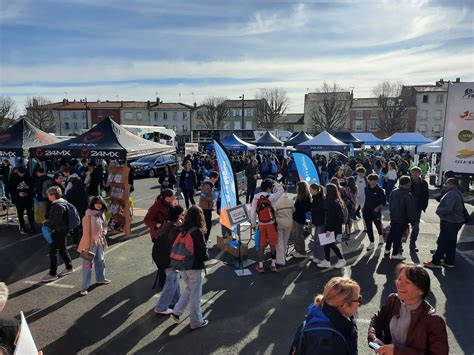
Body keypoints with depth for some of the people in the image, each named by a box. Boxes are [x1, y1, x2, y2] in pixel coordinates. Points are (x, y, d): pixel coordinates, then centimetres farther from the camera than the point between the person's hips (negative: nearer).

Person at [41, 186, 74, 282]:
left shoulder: (58, 206, -23)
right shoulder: (60, 203, 9)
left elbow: (56, 221, -26)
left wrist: (46, 223, -12)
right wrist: (48, 221, 9)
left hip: (58, 231, -10)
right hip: (61, 230, 10)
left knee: (53, 251, -2)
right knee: (62, 249, 19)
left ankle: (53, 274, 7)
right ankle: (69, 268, 31)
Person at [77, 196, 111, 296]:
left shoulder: (101, 214, 2)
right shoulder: (88, 216, -21)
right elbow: (86, 232, -21)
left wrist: (104, 232, 4)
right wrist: (87, 247, -20)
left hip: (100, 242, 8)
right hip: (90, 243, -8)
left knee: (100, 261, 23)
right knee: (88, 265, 0)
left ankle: (100, 279, 43)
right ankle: (85, 287, 11)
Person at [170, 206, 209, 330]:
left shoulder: (182, 230, -3)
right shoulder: (197, 232, -22)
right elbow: (202, 252, -20)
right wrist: (206, 257, 1)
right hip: (194, 267, -6)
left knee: (189, 289, 26)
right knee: (195, 294, 9)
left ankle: (176, 312, 25)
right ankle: (196, 322, 23)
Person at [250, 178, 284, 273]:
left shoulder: (256, 198, -4)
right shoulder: (271, 197, -13)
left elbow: (253, 211, -1)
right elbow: (281, 190, 0)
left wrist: (253, 224, 9)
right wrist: (274, 182, 3)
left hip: (261, 225, 3)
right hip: (271, 224, -2)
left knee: (261, 246, 10)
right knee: (273, 245, 11)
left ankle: (260, 266, 16)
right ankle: (273, 265, 20)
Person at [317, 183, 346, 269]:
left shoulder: (330, 201, -20)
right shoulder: (336, 201, 9)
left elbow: (330, 216, -22)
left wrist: (329, 229, -20)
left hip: (332, 227, -9)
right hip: (336, 226, 9)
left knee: (331, 243, 2)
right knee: (327, 243, 12)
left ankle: (341, 260, 16)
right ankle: (326, 261, 18)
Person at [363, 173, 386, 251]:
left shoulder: (379, 190, -14)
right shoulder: (367, 188, 0)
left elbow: (384, 201, -8)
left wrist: (378, 207, -20)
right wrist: (364, 207, 11)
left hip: (376, 211, -4)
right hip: (367, 211, 4)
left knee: (378, 225, 17)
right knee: (368, 227, 3)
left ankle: (380, 237, 48)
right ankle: (372, 243, 12)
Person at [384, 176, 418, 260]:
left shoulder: (393, 192, 1)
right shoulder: (408, 196, -22)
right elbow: (411, 211, -20)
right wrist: (414, 221, -9)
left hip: (393, 218, 7)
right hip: (402, 220, -7)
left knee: (391, 234, 20)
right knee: (398, 236, 3)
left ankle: (387, 249, 32)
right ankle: (395, 254, 13)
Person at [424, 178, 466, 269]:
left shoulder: (452, 194, -21)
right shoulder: (458, 193, 14)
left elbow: (448, 208, -30)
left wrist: (438, 211, -12)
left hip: (449, 222, -10)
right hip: (456, 221, 10)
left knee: (442, 242, -5)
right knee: (451, 242, 16)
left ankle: (436, 262, 0)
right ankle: (449, 261, 24)